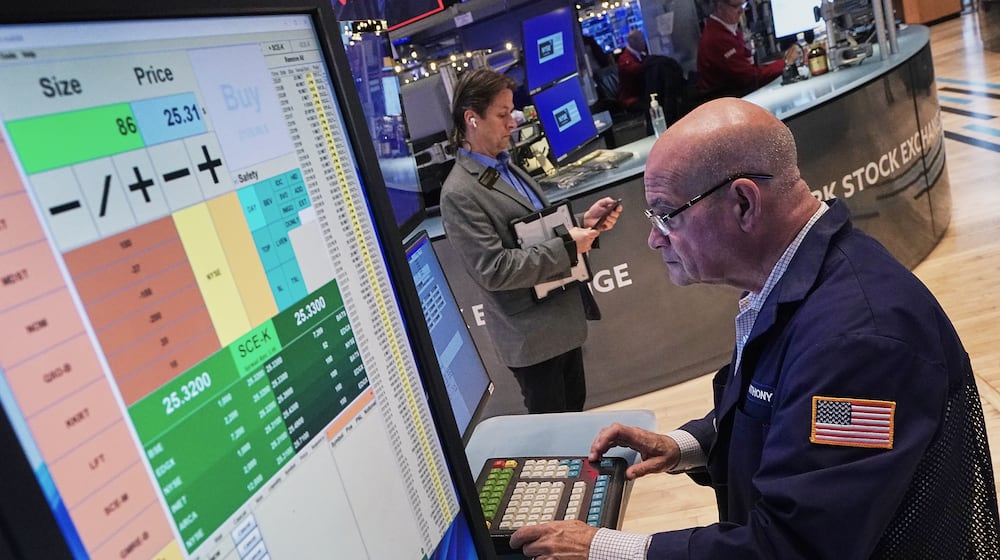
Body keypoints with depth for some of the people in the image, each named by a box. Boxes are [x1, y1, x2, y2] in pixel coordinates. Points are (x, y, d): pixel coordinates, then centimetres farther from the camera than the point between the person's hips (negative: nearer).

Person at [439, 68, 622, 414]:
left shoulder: (505, 167, 8)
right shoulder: (460, 194, -20)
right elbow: (493, 270, -25)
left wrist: (583, 221, -1)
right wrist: (568, 247, -21)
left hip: (563, 319, 9)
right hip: (534, 337, -8)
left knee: (575, 408, 23)